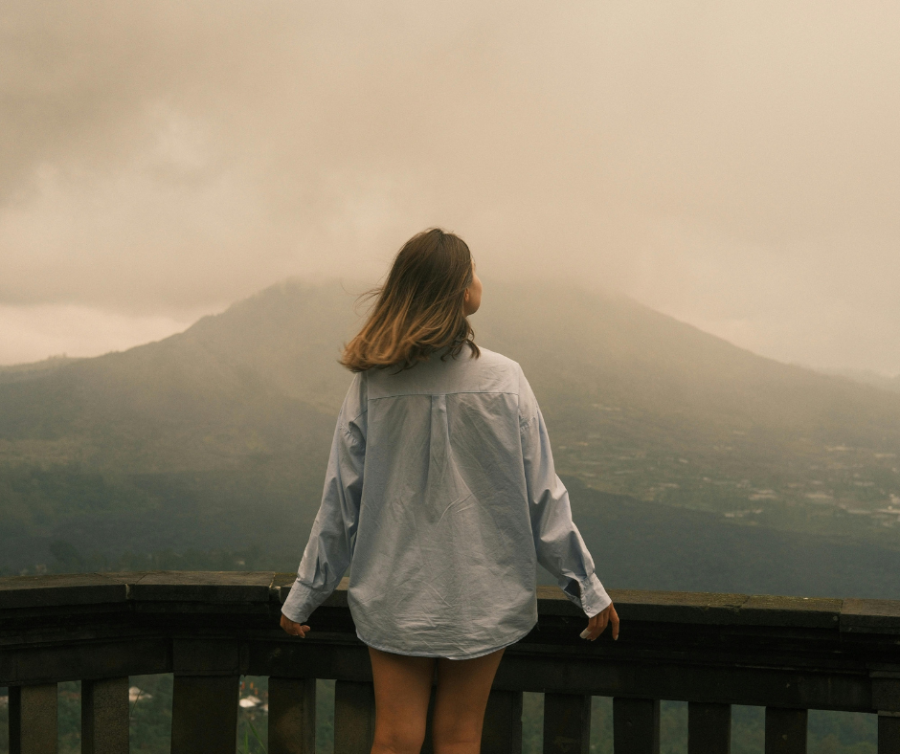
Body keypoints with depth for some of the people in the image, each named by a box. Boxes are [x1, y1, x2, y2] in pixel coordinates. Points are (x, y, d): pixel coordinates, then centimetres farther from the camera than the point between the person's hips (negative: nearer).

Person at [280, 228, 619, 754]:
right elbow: (542, 498, -7)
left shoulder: (372, 383, -8)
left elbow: (341, 500, -3)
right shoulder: (503, 380, -12)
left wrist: (304, 596, 9)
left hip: (394, 595, 1)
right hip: (482, 594, -1)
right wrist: (589, 588, 4)